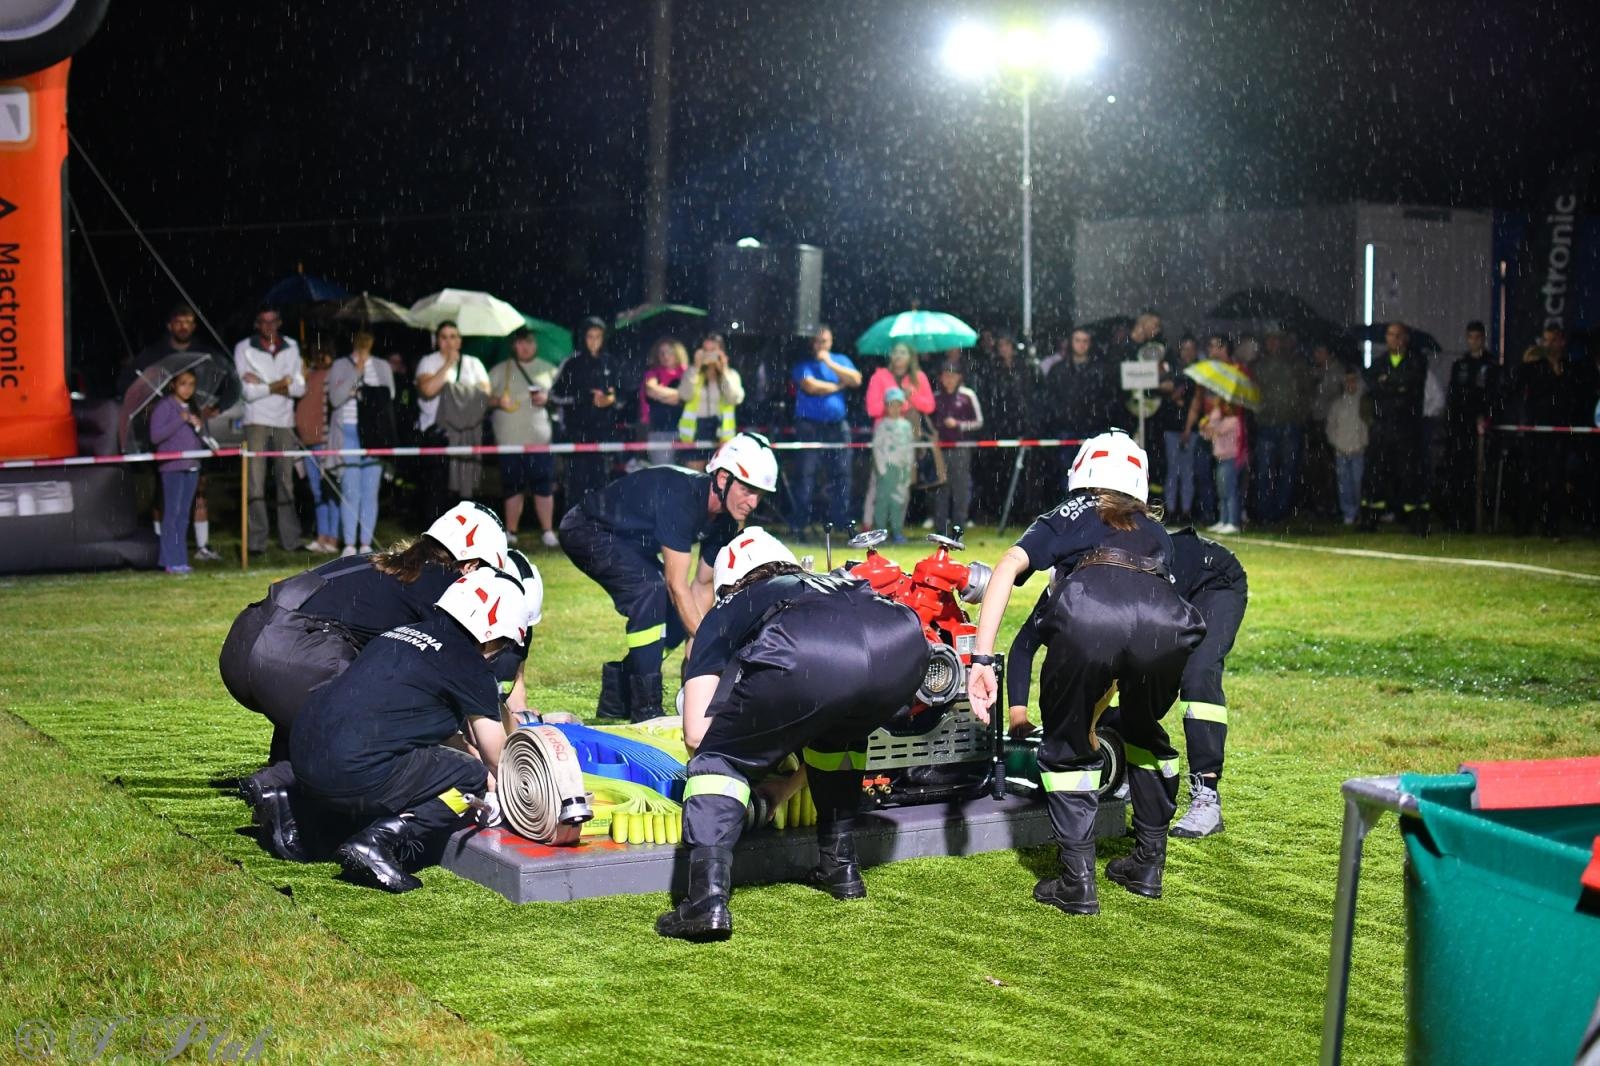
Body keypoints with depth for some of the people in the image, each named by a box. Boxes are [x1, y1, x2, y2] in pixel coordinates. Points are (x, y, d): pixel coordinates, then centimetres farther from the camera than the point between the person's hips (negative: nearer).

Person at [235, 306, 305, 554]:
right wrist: (278, 385, -6)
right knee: (256, 482, -8)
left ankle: (290, 539, 10)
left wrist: (263, 384, -7)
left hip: (285, 421, 3)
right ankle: (257, 541, -8)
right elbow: (247, 391, -8)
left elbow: (299, 388, 2)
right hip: (256, 421, -3)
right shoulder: (244, 348, 1)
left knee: (287, 481, 5)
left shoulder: (291, 348, 10)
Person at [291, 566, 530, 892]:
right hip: (356, 775, -8)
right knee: (478, 780, 4)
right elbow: (497, 759, 11)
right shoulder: (471, 667, 0)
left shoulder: (404, 634, 22)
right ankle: (378, 841, -13)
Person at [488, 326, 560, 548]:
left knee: (543, 486, -5)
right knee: (512, 486, 4)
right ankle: (511, 531, 12)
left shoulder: (548, 370, 11)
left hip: (540, 438, -1)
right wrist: (497, 401, -10)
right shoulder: (499, 370, 11)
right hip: (509, 438, 1)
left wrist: (547, 399, -9)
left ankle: (547, 530, 1)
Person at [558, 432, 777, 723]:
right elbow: (677, 585, -34)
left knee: (678, 618, -1)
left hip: (627, 541, 9)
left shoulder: (725, 521, -9)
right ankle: (645, 710, -24)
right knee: (652, 589, -29)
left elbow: (702, 585, -1)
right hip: (587, 529, -9)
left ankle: (615, 699, 14)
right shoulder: (681, 496, -35)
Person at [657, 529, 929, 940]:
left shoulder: (725, 612, 34)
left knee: (720, 757, 16)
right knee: (839, 732, 36)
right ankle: (840, 866, 37)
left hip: (802, 659, -4)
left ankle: (707, 896, -3)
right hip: (905, 649, 5)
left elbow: (697, 733, 24)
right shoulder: (837, 584, 46)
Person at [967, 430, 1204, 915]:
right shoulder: (1156, 534, 41)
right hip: (1165, 621, 3)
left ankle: (1077, 883, 14)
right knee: (1144, 734, 32)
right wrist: (1094, 713, 57)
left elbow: (1007, 567, 13)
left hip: (1086, 615, -3)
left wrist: (982, 661, 6)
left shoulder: (1064, 518, 34)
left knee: (1067, 746, 21)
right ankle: (1148, 865, 36)